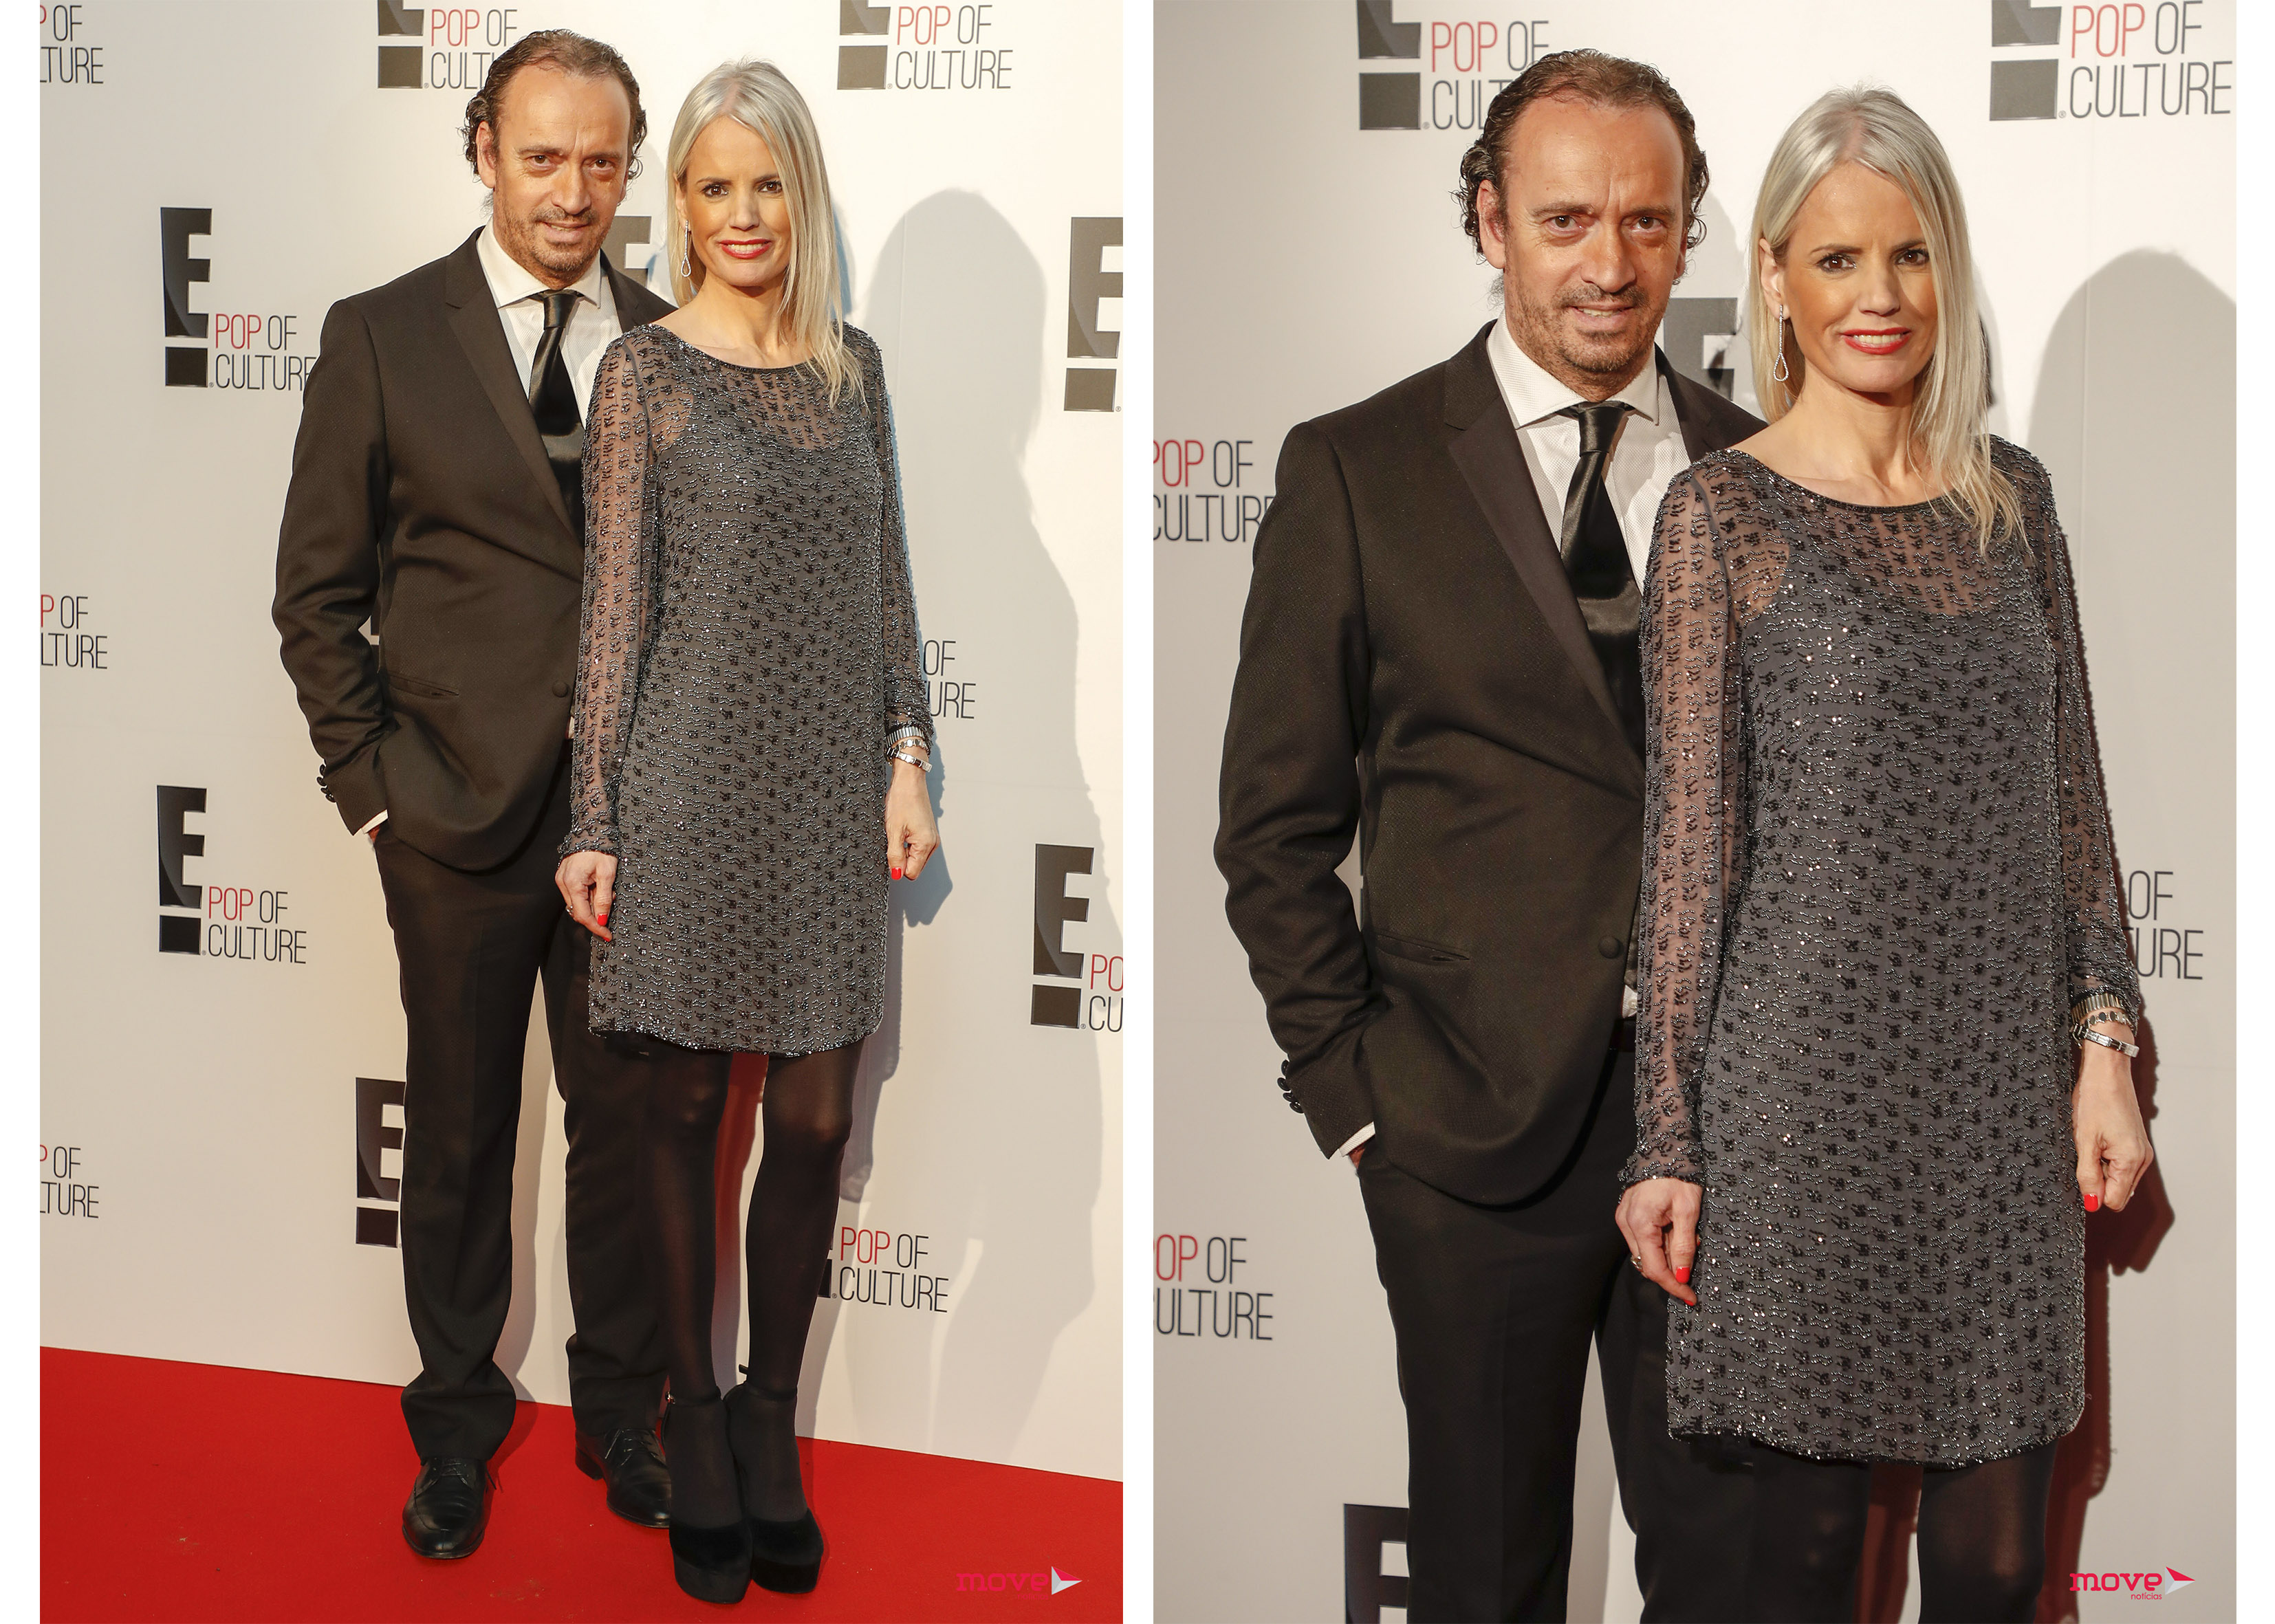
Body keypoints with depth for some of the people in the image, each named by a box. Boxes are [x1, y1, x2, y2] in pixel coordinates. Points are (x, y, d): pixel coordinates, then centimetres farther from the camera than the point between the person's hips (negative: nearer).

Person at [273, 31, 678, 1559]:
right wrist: (369, 780, -3)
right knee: (460, 1132, 10)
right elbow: (319, 587, 1)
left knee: (629, 1121, 10)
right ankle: (459, 1421, 27)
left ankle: (622, 1410, 27)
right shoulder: (384, 337, -1)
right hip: (459, 811, -1)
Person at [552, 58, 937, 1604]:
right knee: (689, 1107, 5)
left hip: (830, 788, 4)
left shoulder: (855, 365, 10)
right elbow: (617, 603, -3)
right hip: (692, 787, -3)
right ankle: (696, 1425, 16)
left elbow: (888, 581, 13)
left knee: (817, 1117, 4)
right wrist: (593, 822, -5)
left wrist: (910, 754, 3)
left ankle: (772, 1424, 18)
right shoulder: (646, 374, -1)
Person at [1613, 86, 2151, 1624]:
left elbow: (2071, 792, 13)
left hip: (2006, 1091, 4)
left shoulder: (2010, 495, 9)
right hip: (1808, 1087, -4)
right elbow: (1691, 836, -6)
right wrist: (1665, 1139, -7)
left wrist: (2107, 1046, 5)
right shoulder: (1723, 514, -4)